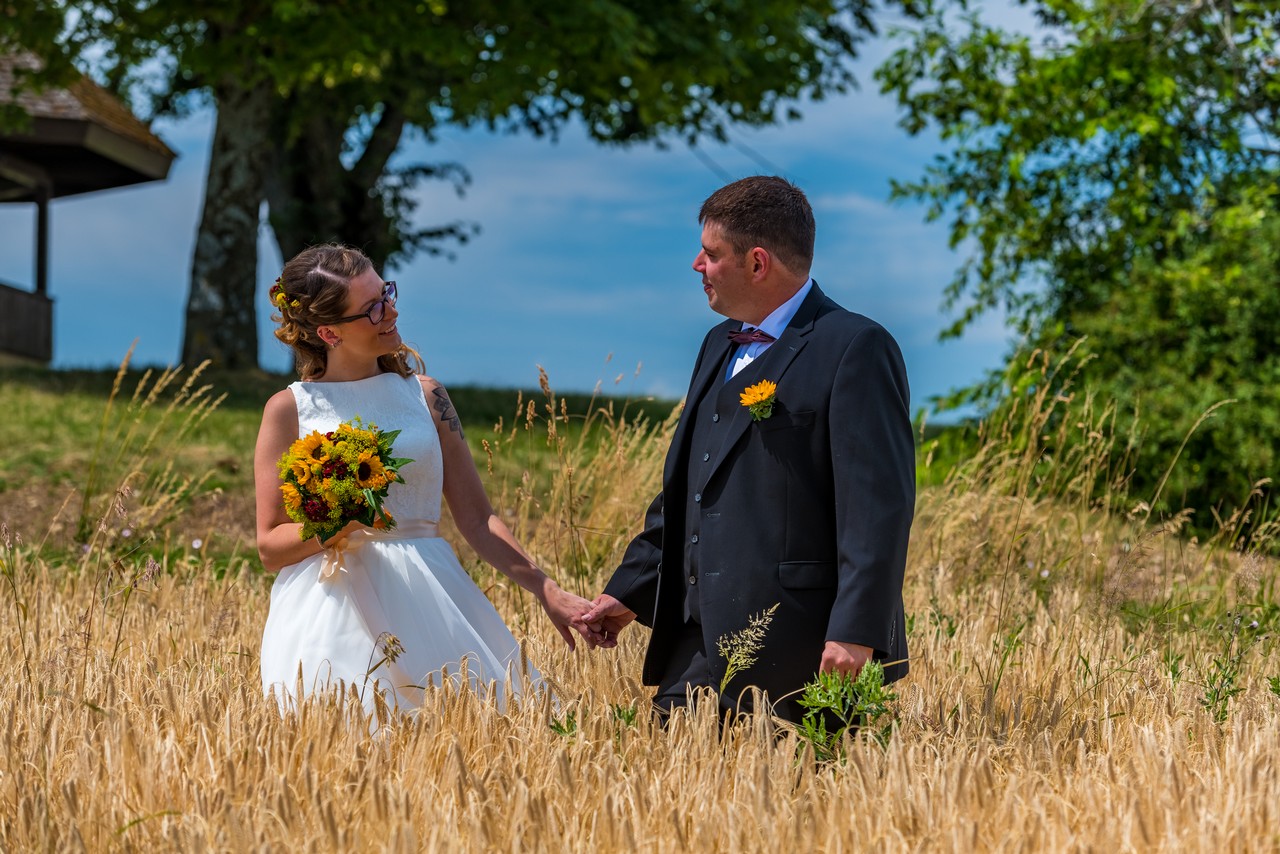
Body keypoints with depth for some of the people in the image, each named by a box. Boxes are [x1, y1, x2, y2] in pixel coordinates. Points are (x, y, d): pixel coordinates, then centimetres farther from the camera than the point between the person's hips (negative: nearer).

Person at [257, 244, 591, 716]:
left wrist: (548, 593, -1)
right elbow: (270, 546, 2)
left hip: (428, 602, 3)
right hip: (332, 603, -2)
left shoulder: (423, 395, 9)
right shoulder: (289, 409, 2)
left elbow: (476, 518, 7)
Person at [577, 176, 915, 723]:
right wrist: (629, 592, 21)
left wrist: (856, 633, -23)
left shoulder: (854, 350, -10)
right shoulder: (721, 346, 19)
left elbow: (879, 503, -17)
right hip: (699, 644, 8)